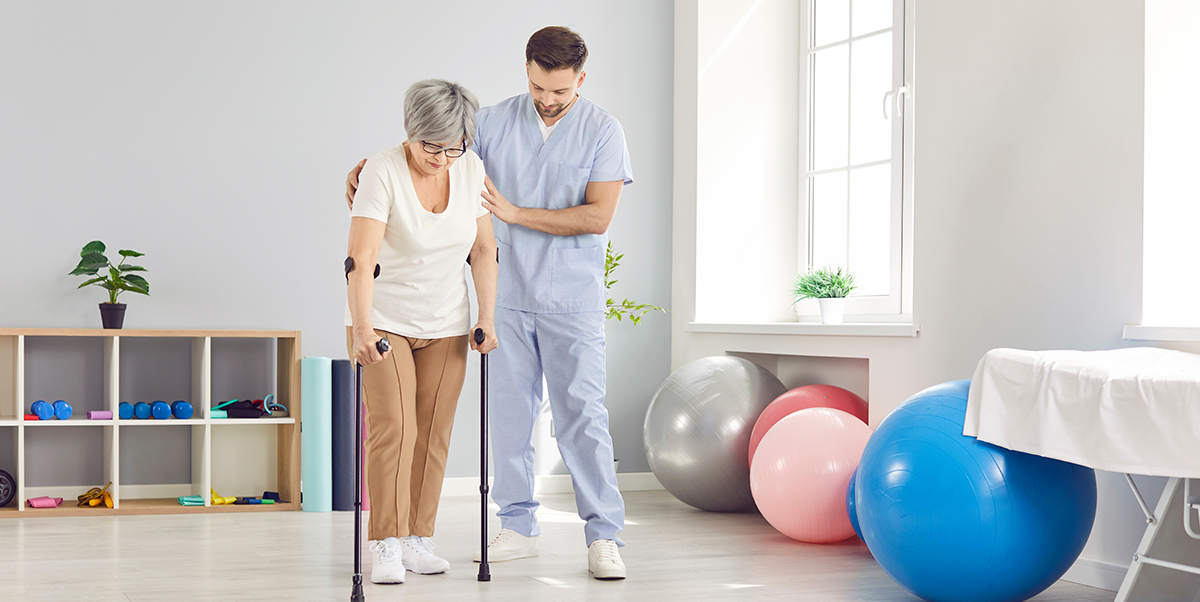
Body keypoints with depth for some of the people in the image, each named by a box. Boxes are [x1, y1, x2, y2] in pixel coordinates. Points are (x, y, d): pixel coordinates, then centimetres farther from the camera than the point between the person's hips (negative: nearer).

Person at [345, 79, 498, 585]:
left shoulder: (472, 170, -4)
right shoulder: (382, 172, -20)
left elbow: (484, 251, 4)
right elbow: (362, 259, -28)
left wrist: (488, 318, -2)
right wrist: (363, 328, -37)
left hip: (446, 325, 4)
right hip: (385, 320, -4)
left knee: (434, 432, 2)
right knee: (393, 427, -12)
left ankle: (417, 541, 11)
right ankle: (386, 547, -8)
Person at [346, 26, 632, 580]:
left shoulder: (602, 131, -5)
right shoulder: (497, 121, 4)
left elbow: (598, 217, -13)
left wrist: (516, 213, -16)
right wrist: (365, 168, -8)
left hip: (572, 301, -3)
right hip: (507, 296, 3)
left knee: (581, 415, -6)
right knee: (510, 412, 7)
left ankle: (604, 535, 0)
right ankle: (519, 527, 17)